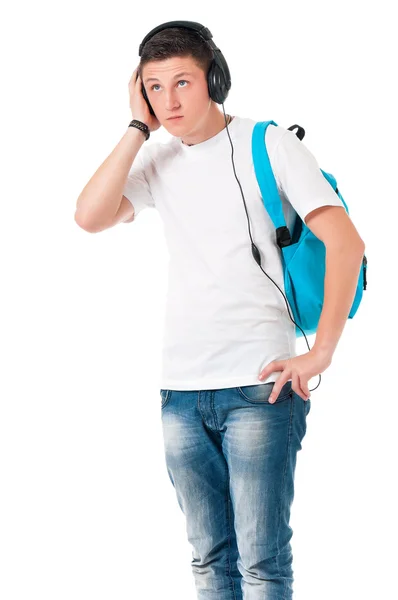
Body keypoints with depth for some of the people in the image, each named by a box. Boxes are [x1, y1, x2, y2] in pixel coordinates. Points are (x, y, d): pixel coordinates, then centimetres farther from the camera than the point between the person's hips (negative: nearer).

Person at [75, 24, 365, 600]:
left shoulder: (269, 144, -1)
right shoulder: (157, 161, 12)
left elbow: (346, 244, -7)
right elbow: (90, 217, -5)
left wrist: (320, 353, -12)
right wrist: (139, 128, -2)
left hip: (257, 386, -4)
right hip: (180, 390, 5)